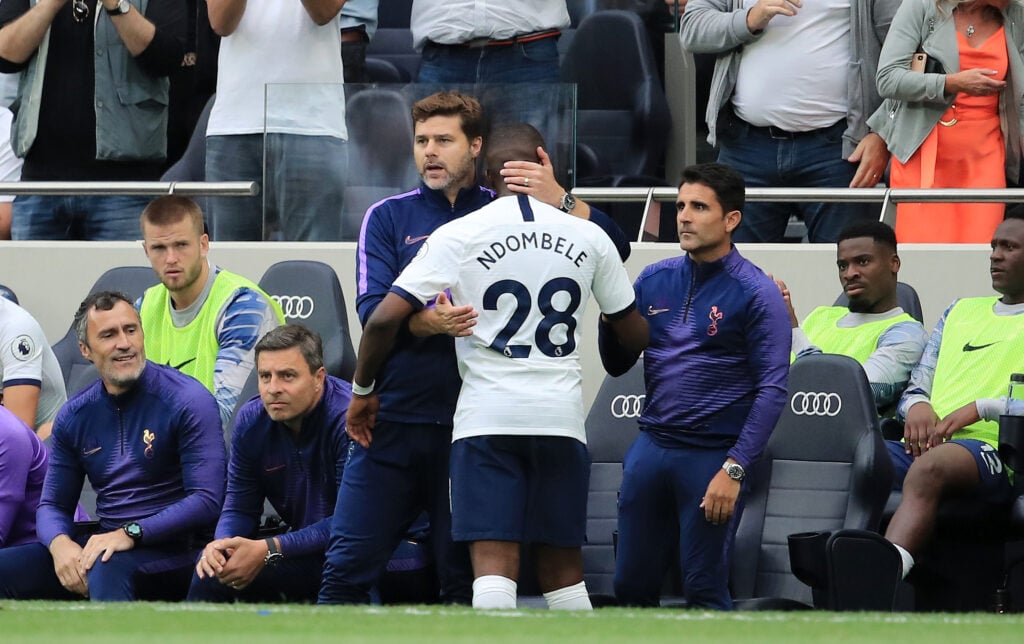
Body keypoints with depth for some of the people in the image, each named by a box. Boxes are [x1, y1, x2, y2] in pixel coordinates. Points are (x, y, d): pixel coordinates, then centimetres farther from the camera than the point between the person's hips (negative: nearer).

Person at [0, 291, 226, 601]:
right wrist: (59, 543, -11)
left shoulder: (187, 401, -7)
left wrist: (130, 534, -23)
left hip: (169, 549, -6)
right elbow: (52, 505, 14)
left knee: (107, 567, -40)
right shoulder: (74, 416, 11)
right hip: (102, 542, 6)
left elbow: (207, 501, -13)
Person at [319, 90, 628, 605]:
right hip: (393, 422, 0)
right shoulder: (388, 218, 9)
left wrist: (559, 200, -17)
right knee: (348, 568, -2)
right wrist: (428, 321, -24)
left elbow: (612, 248, 0)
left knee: (465, 579, 4)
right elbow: (372, 311, -4)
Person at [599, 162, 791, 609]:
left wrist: (734, 469, -17)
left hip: (713, 455, -5)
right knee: (631, 584, 7)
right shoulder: (654, 280, 10)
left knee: (705, 590, -2)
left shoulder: (756, 293, -6)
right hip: (651, 447, 5)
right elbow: (617, 365, 15)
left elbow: (772, 388, -10)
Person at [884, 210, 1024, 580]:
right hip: (925, 444, 6)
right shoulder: (962, 311, 31)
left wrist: (978, 408, -11)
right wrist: (916, 406, 4)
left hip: (991, 447, -6)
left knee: (929, 467, -41)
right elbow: (916, 386, 27)